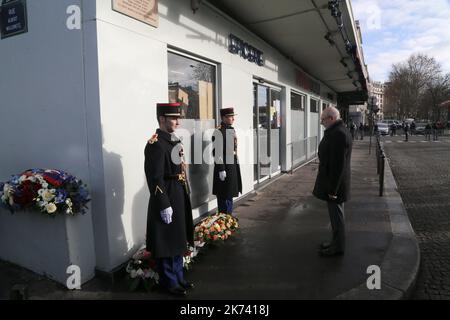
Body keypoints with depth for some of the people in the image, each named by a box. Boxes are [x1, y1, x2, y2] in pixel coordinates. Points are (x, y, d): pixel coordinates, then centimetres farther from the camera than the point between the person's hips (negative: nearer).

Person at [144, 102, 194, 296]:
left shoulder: (173, 140, 11)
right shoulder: (155, 144, -17)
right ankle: (169, 282, 24)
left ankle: (178, 278, 35)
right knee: (167, 243, 6)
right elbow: (155, 179, -20)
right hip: (166, 199, -9)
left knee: (178, 241, 19)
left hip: (179, 198, 9)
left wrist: (183, 199, 17)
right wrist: (164, 206, -20)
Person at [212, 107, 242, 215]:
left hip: (234, 166, 9)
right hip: (225, 167, -8)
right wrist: (221, 169, -19)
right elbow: (217, 153, -18)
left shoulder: (232, 130, 12)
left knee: (230, 193, 17)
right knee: (224, 195, 1)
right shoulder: (219, 132, -14)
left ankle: (229, 215, 30)